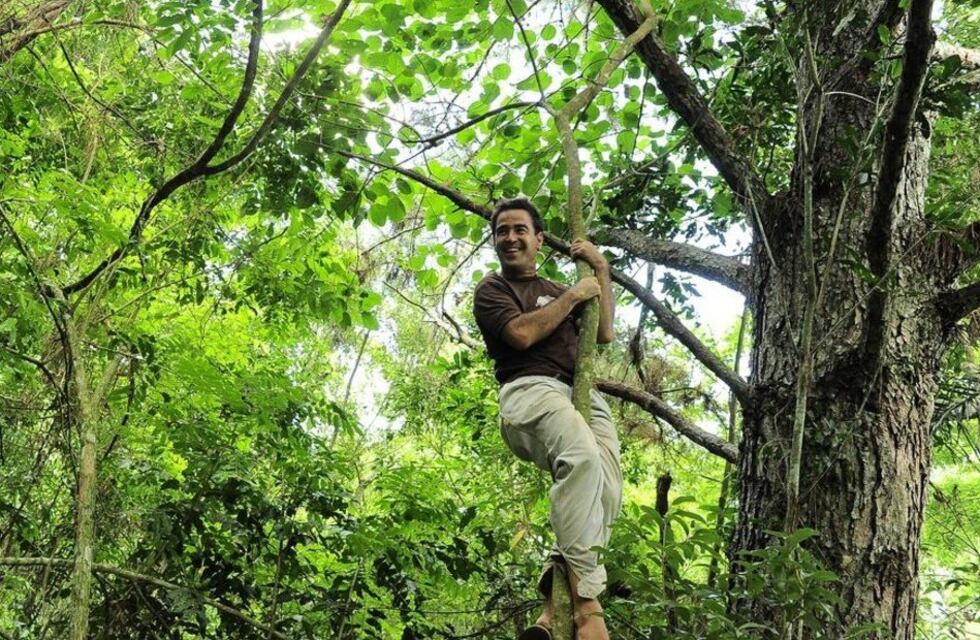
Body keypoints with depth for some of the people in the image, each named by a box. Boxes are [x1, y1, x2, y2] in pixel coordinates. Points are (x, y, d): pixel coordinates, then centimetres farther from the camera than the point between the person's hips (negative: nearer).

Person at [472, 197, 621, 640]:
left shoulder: (555, 291, 34)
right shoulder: (493, 289, 16)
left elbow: (604, 334, 25)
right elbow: (522, 333, -4)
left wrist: (601, 270, 24)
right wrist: (573, 296, 5)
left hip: (583, 395, 6)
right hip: (530, 390, -6)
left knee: (606, 492, -23)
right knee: (583, 458, -37)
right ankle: (585, 602, -39)